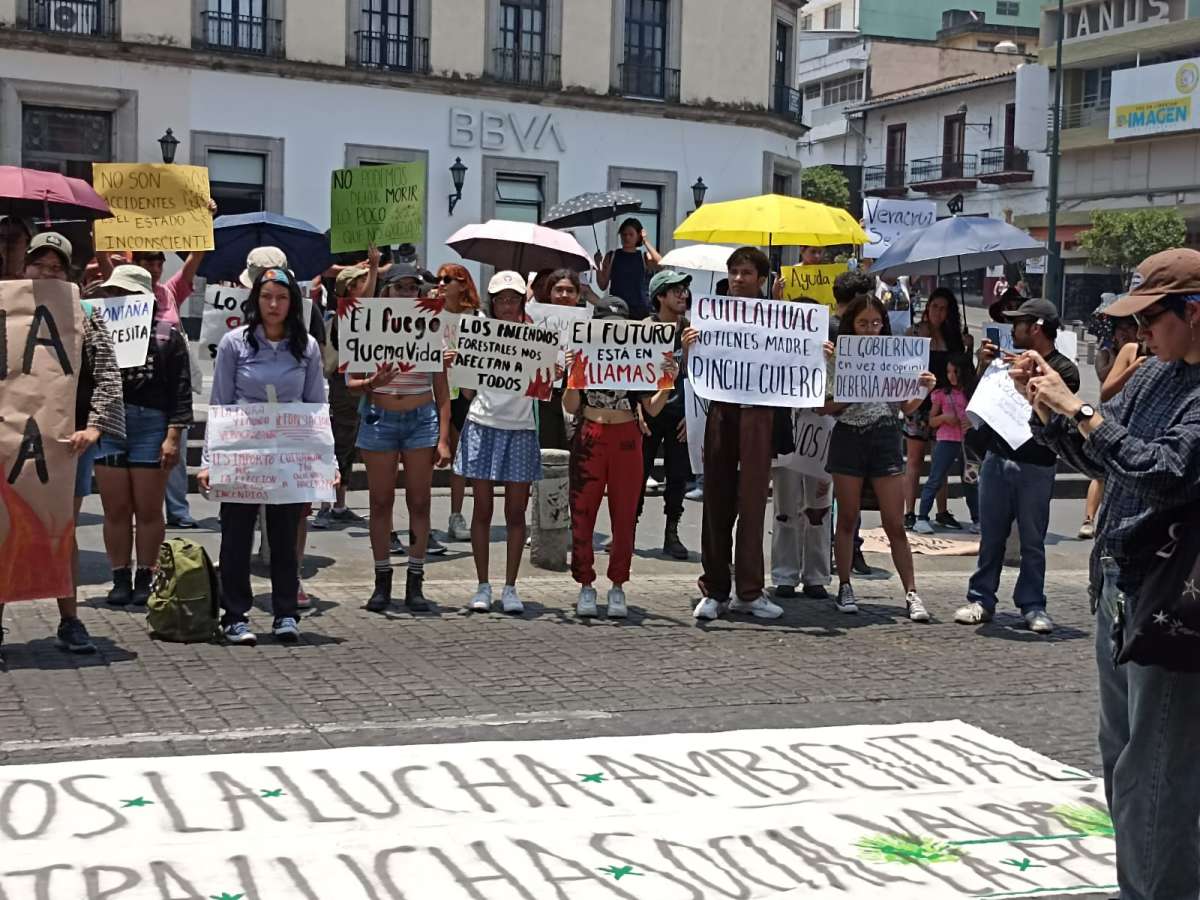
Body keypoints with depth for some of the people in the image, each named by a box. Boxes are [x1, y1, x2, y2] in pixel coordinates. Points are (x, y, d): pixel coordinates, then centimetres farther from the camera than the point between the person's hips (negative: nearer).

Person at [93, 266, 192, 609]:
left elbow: (181, 387, -3)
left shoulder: (167, 334, 2)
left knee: (148, 509, 4)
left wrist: (174, 435, -9)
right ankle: (120, 580, 13)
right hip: (107, 426, 2)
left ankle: (145, 579, 13)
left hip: (151, 425, -2)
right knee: (115, 509, 5)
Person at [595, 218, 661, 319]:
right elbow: (603, 286, 6)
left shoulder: (644, 257, 7)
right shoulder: (611, 256, 8)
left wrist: (646, 242, -8)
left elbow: (661, 264, -14)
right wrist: (598, 266, -9)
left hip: (640, 309, 0)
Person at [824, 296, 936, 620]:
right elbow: (828, 407, 0)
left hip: (886, 439, 1)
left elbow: (905, 408, 8)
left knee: (895, 524, -1)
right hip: (848, 438, 0)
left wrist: (923, 391, -10)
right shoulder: (838, 357, 2)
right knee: (848, 519, 8)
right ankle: (845, 588, 17)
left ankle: (911, 593, 1)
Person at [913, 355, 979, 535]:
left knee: (970, 482, 9)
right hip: (947, 441, -2)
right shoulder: (942, 393, 3)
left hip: (969, 442, 2)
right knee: (935, 480, -4)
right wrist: (944, 417, -14)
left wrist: (974, 421, -9)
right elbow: (931, 421, 6)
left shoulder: (974, 393, 6)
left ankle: (977, 520, 18)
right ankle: (922, 518, -2)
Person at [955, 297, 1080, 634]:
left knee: (1032, 540, 3)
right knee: (990, 536, 8)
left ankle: (1032, 606, 10)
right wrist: (984, 367, -1)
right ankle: (981, 600, 13)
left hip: (1035, 466, -5)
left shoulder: (1063, 370, -5)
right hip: (997, 458, 5)